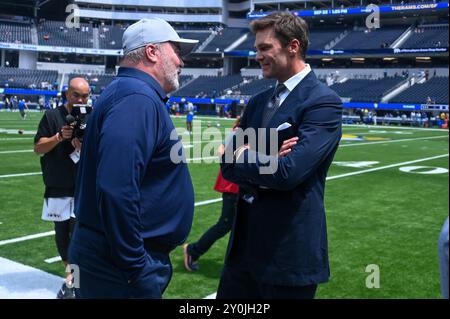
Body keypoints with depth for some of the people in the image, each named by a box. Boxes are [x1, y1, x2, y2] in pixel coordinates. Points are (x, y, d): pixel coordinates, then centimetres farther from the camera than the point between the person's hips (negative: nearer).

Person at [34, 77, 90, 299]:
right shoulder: (52, 116, 2)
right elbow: (38, 148, -1)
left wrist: (84, 148, -21)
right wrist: (59, 137, -18)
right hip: (57, 187, 2)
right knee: (61, 231, 11)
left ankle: (70, 279, 4)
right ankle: (72, 269, 29)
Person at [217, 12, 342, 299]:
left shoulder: (324, 102, -13)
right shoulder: (258, 102, 10)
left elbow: (287, 172, -23)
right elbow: (229, 166, 5)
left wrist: (245, 155, -6)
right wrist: (266, 161, -14)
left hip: (289, 249, -7)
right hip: (245, 242, 7)